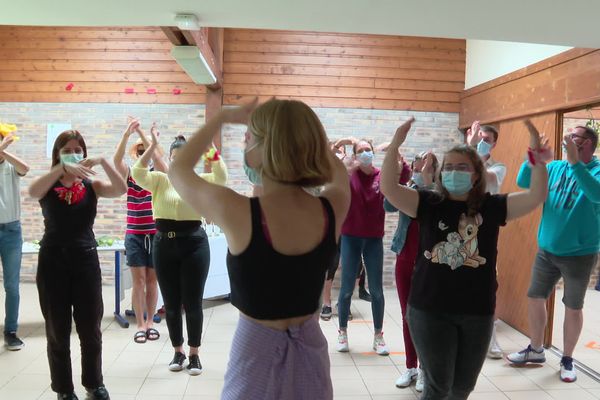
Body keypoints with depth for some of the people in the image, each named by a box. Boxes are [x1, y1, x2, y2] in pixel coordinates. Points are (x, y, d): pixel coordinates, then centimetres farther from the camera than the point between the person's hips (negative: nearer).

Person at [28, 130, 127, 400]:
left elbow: (121, 189, -13)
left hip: (85, 259, 1)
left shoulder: (91, 185, 3)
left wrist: (103, 161, -24)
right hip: (52, 260, -1)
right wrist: (62, 169, -32)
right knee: (57, 330, 8)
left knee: (90, 328, 10)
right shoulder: (49, 186, 1)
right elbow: (32, 192, -22)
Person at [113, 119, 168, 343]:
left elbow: (156, 157, -19)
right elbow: (116, 159, -18)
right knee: (138, 280, 2)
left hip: (155, 234, 0)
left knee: (152, 279, 8)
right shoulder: (128, 176, 2)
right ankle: (140, 324, 12)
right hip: (134, 235, 0)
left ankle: (150, 322, 20)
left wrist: (143, 135, -29)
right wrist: (127, 134, -31)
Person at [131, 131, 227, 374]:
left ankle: (194, 354, 18)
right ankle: (178, 352, 26)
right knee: (171, 303, 10)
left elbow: (221, 178, -15)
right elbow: (138, 173, -11)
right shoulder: (160, 181, 5)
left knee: (192, 303, 3)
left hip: (194, 244, -2)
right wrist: (153, 146, -19)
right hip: (164, 244, 2)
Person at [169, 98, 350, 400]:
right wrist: (298, 127, 10)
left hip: (257, 348, -4)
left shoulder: (237, 212, -23)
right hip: (309, 347, 4)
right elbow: (337, 169, 12)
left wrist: (223, 117, 5)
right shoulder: (334, 208, -14)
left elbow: (178, 170, -3)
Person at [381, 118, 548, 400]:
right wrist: (395, 145, -25)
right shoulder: (428, 204, -5)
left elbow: (536, 196, -8)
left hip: (477, 312, 2)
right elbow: (388, 188, -16)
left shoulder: (492, 207, -1)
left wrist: (537, 155, -19)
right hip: (429, 310, -2)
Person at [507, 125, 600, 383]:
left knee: (573, 307, 9)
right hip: (546, 250, 5)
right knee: (535, 298, 12)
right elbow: (523, 182, -3)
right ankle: (536, 350, 31)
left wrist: (575, 162, -36)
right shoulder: (556, 167, 3)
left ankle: (567, 359, 27)